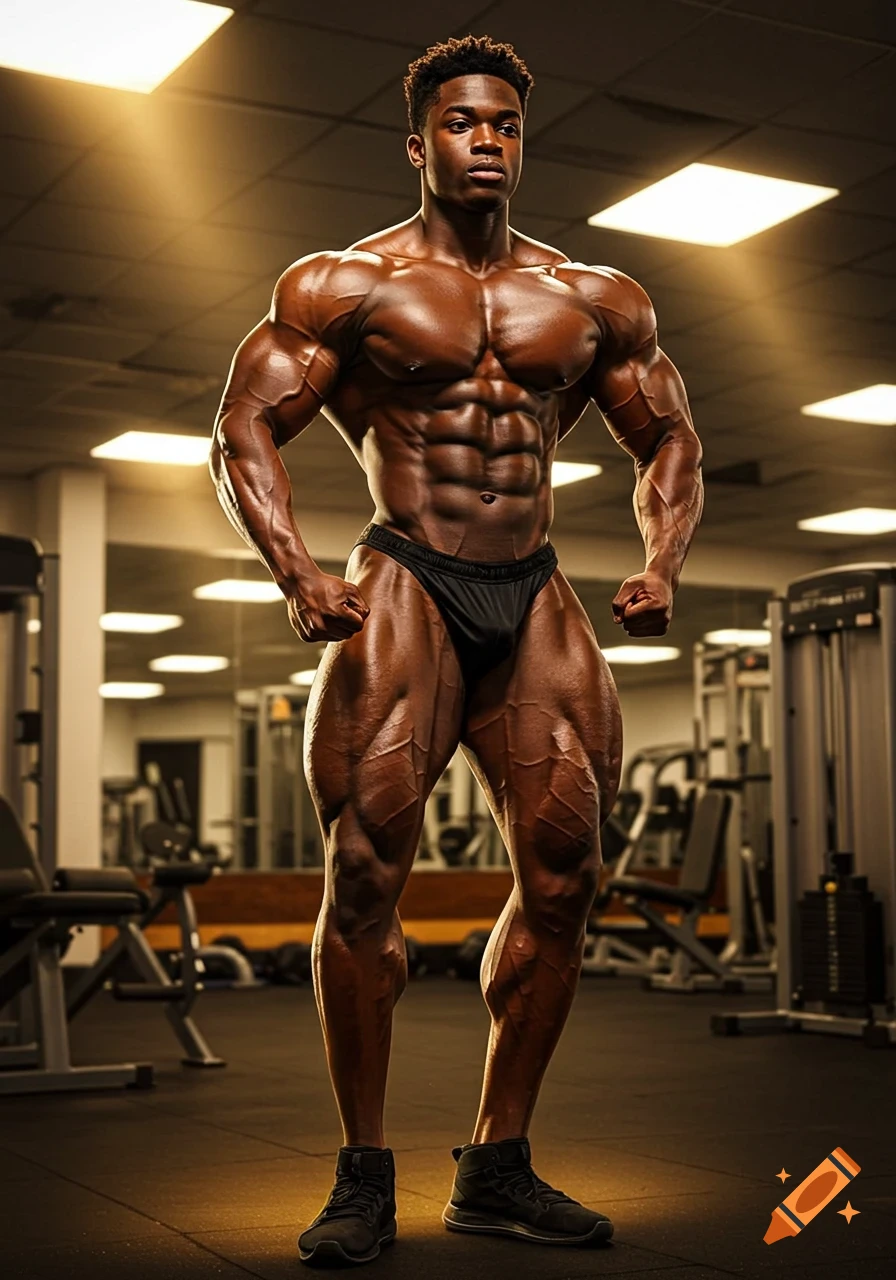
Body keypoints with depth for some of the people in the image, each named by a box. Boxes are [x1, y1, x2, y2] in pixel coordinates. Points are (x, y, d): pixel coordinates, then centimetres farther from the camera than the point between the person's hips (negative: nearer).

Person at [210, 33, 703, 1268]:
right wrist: (298, 576, -17)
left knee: (563, 874, 0)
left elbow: (670, 442, 19)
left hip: (535, 599, 4)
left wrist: (661, 564, 0)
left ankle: (498, 1167, 13)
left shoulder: (594, 299, 14)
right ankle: (365, 1177, 1)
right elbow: (245, 430, -2)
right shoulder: (345, 285, 3)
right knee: (366, 869, -12)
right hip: (406, 588, -4)